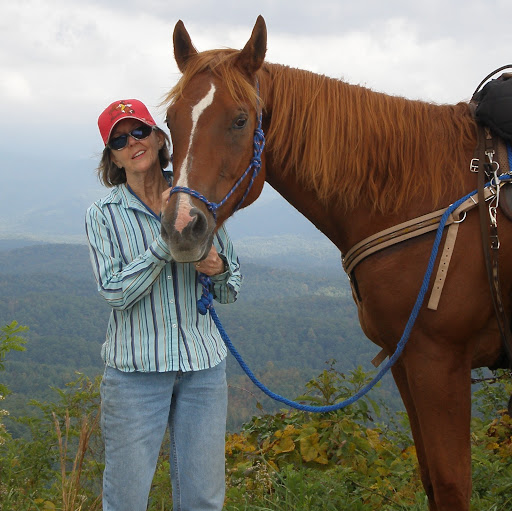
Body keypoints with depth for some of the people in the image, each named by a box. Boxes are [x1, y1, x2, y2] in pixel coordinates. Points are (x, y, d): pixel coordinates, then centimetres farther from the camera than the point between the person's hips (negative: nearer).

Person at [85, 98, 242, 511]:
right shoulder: (104, 214, -1)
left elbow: (230, 292, 10)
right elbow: (116, 292, -13)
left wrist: (218, 269, -12)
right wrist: (167, 237, -19)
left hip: (204, 365, 2)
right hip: (135, 368, -2)